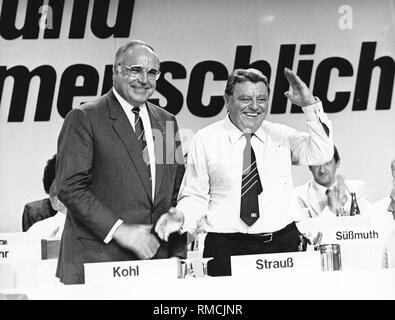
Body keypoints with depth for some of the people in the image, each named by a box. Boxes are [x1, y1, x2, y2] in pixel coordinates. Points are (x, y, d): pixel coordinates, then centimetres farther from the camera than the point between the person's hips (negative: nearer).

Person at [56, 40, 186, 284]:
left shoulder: (167, 122, 15)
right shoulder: (84, 119, -3)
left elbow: (176, 194, 16)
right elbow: (70, 188, -11)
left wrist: (178, 255, 7)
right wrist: (118, 229, -17)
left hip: (155, 257, 5)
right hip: (96, 259, -4)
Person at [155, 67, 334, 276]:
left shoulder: (281, 136, 9)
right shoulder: (205, 140, 3)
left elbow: (322, 153, -4)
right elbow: (195, 195, 5)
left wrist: (310, 105, -12)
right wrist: (181, 216, -16)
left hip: (283, 243, 2)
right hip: (226, 249, -2)